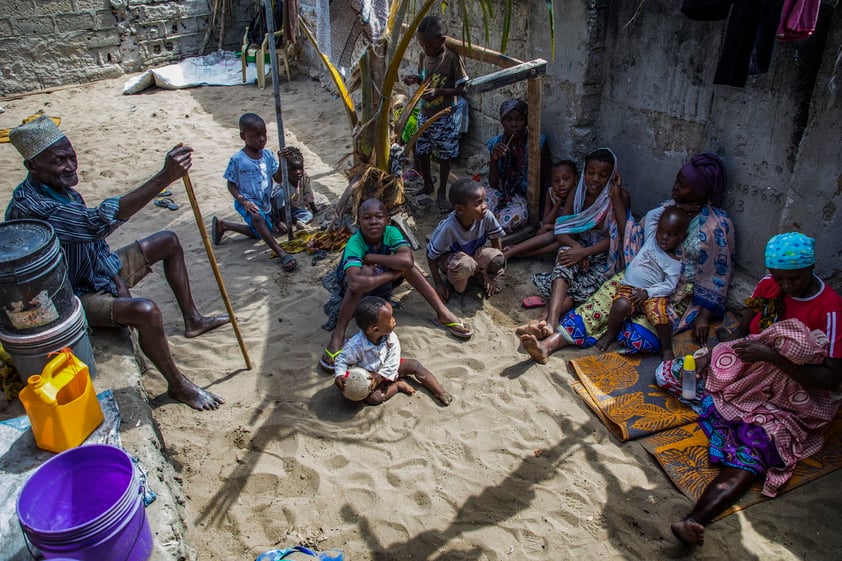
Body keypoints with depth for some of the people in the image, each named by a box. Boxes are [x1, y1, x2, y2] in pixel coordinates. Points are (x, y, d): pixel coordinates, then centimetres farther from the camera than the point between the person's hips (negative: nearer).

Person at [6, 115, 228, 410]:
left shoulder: (59, 186, -2)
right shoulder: (28, 206, -33)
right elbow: (98, 222, -46)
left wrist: (116, 274, -5)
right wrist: (165, 177, -52)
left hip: (101, 272, 10)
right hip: (74, 298, -10)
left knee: (169, 241, 10)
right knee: (145, 311, -35)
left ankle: (192, 320, 19)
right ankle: (178, 385, -13)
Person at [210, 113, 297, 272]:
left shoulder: (267, 154, -3)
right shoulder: (237, 159, -16)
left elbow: (278, 179, -2)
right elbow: (231, 185, -9)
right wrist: (244, 201, -24)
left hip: (265, 201, 7)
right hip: (248, 202, -6)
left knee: (258, 233, 17)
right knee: (258, 218, -38)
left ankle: (223, 225, 32)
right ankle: (281, 254, -43)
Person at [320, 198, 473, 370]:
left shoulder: (391, 232, -23)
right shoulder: (354, 244, -34)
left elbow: (407, 260, -41)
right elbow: (356, 283, -51)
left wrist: (370, 257, -35)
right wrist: (393, 274, -39)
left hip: (379, 283, 4)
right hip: (348, 287, -4)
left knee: (404, 262, -23)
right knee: (366, 271, -38)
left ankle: (443, 313, -20)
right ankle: (338, 335, -34)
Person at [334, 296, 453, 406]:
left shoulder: (391, 338, -22)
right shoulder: (355, 345, -32)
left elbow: (392, 362, -18)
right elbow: (342, 360, -18)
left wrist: (380, 376, -29)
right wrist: (340, 375, -37)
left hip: (388, 373, 4)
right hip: (369, 376, -4)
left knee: (414, 365, -9)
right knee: (373, 398, -29)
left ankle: (439, 392, -5)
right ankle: (398, 385, -9)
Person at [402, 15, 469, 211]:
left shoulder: (452, 58, -18)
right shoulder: (423, 56, -1)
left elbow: (462, 88, -16)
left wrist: (438, 92, -27)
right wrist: (416, 79, -7)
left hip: (444, 118, -5)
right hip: (425, 115, 5)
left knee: (444, 156, 7)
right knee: (420, 152, 12)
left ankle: (442, 193, 22)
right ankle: (427, 185, 35)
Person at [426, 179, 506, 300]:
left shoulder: (487, 217, -27)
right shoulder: (447, 228, -35)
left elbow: (495, 239, -7)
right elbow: (431, 255, -19)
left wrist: (491, 274, -6)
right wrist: (438, 283, -17)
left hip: (474, 253, 3)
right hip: (449, 258, -3)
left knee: (497, 258, -28)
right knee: (465, 264, -38)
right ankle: (452, 282, -4)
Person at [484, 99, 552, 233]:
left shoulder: (538, 142, -9)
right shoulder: (495, 144, 0)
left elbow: (544, 179, -1)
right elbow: (493, 184, -1)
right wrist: (494, 159, -17)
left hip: (526, 197, -1)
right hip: (501, 193, 1)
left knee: (514, 216, -35)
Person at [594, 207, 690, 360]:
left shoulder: (675, 263, 2)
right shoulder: (652, 237, 13)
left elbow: (669, 286, -7)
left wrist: (647, 292, -17)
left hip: (653, 293, -2)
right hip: (629, 287, 2)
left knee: (660, 316, -31)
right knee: (621, 305, -32)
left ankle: (667, 349, -4)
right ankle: (611, 333, -3)